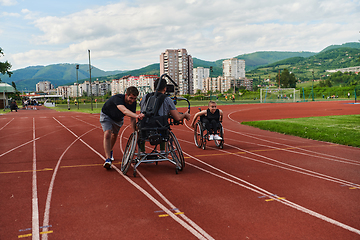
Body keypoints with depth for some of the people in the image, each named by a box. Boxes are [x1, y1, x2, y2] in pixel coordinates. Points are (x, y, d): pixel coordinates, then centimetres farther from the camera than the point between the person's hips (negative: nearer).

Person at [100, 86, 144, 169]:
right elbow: (124, 111, -62)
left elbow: (132, 119, -21)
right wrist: (136, 116, -78)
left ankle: (110, 151, 48)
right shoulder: (117, 98, -42)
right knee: (107, 134, -24)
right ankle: (108, 159, -28)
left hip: (118, 118, 6)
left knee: (115, 134, 19)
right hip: (107, 116, -5)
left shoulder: (133, 103, -24)